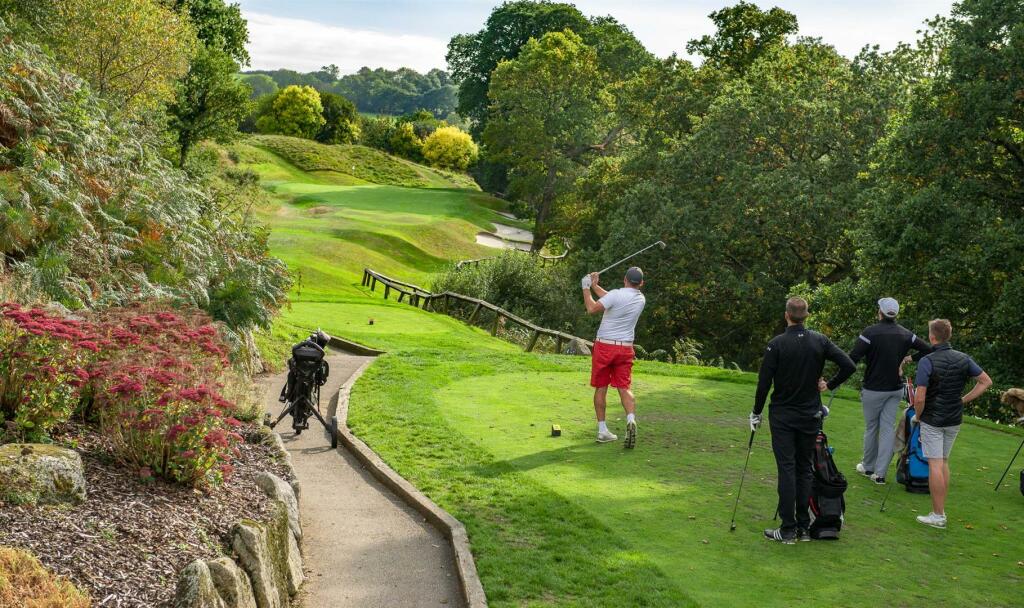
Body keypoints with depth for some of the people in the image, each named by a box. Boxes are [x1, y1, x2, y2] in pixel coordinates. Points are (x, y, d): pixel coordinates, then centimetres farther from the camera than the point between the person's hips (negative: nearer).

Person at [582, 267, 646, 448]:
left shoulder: (617, 294, -14)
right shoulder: (641, 299, 6)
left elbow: (591, 309, -15)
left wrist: (586, 288, -3)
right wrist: (595, 286, 22)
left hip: (604, 346, -3)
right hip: (625, 348, 3)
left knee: (601, 388, 7)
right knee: (624, 388, 3)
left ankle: (602, 430, 10)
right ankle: (631, 420, -23)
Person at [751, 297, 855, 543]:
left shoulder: (776, 344, -11)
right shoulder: (820, 341, -1)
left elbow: (764, 382, -11)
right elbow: (849, 365, -7)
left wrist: (756, 413, 0)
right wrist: (830, 385, 7)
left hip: (782, 416, -3)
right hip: (811, 416, 4)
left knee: (786, 470, -3)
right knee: (805, 469, 11)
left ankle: (788, 530, -2)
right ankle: (804, 527, 13)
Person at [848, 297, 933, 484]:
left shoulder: (870, 332, -16)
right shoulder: (905, 334, 0)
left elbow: (852, 359, -21)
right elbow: (928, 349, 3)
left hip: (873, 389, -4)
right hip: (896, 389, 4)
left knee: (871, 427, 11)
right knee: (888, 429, 6)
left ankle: (868, 467, 26)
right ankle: (880, 474, 6)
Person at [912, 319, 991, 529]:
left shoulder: (927, 361, -17)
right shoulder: (963, 359, 1)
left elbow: (920, 398, -19)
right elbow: (986, 381, 5)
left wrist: (918, 416, -1)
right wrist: (964, 400, 7)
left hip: (932, 420, -6)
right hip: (954, 420, 6)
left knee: (935, 465, -3)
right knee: (944, 463, 16)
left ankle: (937, 515, -1)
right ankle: (941, 510, 19)